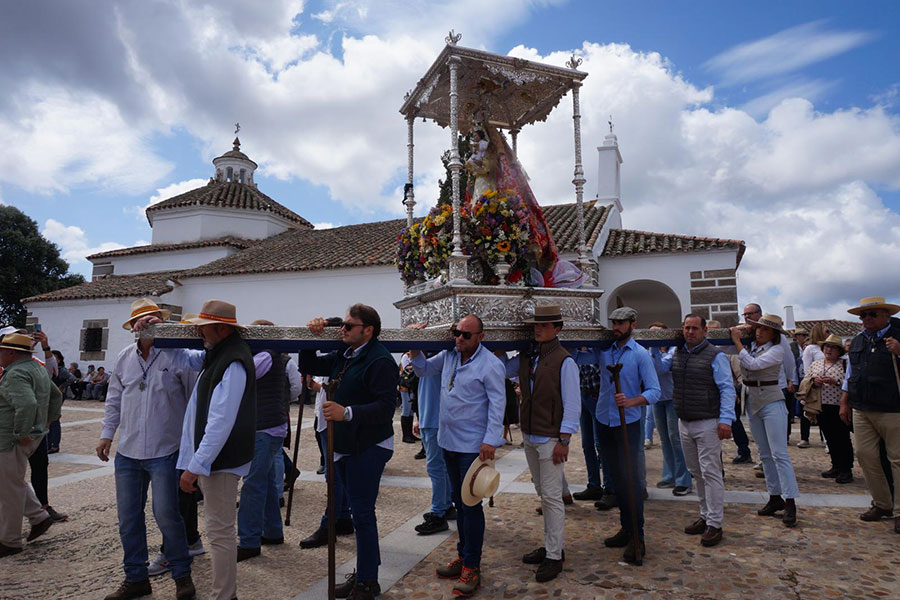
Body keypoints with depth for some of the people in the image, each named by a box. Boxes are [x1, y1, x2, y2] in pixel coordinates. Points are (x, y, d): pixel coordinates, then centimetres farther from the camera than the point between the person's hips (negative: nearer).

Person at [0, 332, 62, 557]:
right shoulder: (37, 368, 12)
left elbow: (27, 405, -35)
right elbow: (57, 396, 22)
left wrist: (21, 433, -24)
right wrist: (48, 421, 19)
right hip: (34, 435, 10)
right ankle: (39, 517, 24)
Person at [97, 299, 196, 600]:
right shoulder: (125, 358, 7)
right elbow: (114, 399, 17)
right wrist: (107, 434, 14)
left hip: (164, 452, -5)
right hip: (128, 452, 5)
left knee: (166, 515, -3)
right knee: (128, 518, 13)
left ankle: (182, 574, 18)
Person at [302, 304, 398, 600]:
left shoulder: (380, 361, -19)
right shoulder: (343, 357, 10)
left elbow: (386, 407, -26)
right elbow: (309, 366, 21)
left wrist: (347, 412, -35)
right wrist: (312, 337, 6)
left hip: (368, 448, -9)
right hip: (343, 445, 9)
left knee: (363, 514, -1)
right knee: (358, 511, 18)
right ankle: (363, 573, 33)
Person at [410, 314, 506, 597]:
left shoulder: (491, 365, -14)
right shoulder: (449, 355, 5)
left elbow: (497, 404, -15)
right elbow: (424, 370, 19)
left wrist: (491, 440, -20)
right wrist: (415, 351, 1)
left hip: (473, 445, -7)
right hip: (449, 441, 7)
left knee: (471, 505, -1)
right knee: (459, 501, 18)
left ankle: (471, 567, 12)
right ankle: (463, 555, 31)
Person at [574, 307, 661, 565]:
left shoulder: (641, 355, -7)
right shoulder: (603, 350, 6)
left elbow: (654, 391, -11)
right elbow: (575, 358, 8)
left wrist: (631, 401, -27)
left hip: (628, 423, -5)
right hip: (605, 422, 5)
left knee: (631, 478, -6)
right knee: (617, 478, 13)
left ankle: (637, 538, 2)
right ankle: (626, 528, 25)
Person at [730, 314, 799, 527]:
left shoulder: (777, 349, -9)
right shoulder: (751, 346, 7)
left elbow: (752, 364, -21)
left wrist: (737, 341, -15)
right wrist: (736, 335, 3)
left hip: (772, 403, -6)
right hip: (752, 403, 7)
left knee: (779, 454, -8)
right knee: (765, 454, 11)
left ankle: (790, 503, -3)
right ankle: (775, 497, 20)